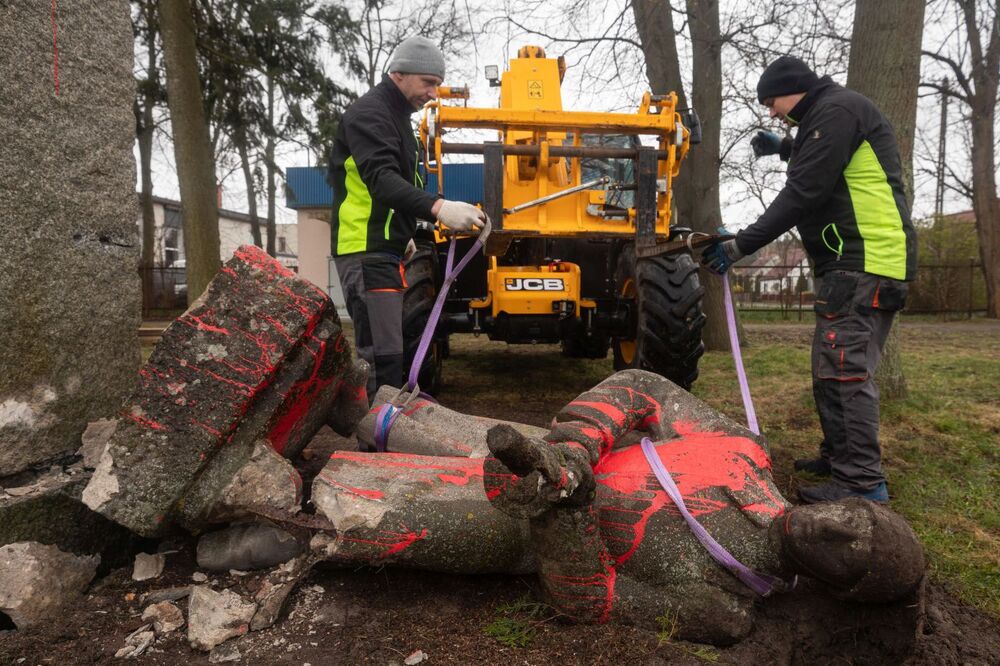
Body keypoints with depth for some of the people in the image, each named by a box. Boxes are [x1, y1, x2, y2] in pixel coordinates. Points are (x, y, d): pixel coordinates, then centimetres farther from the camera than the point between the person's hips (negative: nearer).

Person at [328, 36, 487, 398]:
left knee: (378, 354, 15)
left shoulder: (396, 116, 20)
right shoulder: (369, 113, -12)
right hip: (366, 252, -10)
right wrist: (437, 207, -43)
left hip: (383, 249, 10)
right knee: (382, 358, -15)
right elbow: (381, 180, -29)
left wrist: (402, 232, 33)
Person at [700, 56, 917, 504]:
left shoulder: (838, 110, -10)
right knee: (831, 367, 14)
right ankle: (839, 458, 24)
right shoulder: (825, 115, 22)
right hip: (851, 262, 11)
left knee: (846, 369, -12)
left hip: (864, 263, -11)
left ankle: (862, 482, -8)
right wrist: (786, 148, 28)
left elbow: (803, 193, -19)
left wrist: (740, 245, -18)